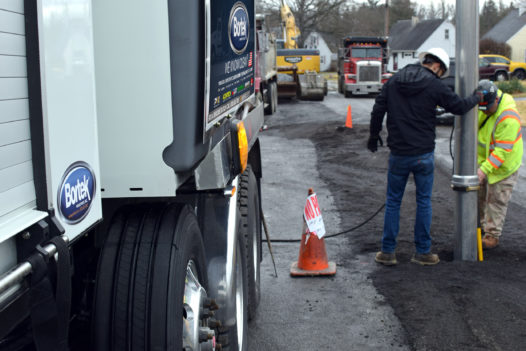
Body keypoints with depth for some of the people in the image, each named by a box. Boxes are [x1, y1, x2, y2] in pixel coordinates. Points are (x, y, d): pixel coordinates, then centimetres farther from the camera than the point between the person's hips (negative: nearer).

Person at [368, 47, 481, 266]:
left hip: (398, 154, 3)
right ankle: (423, 252, 17)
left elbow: (378, 110, 6)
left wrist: (374, 136, 19)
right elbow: (460, 106, 0)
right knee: (424, 201, 10)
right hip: (424, 154, -2)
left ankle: (388, 252, 13)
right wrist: (477, 97, 20)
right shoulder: (434, 86, -8)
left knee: (393, 201, 11)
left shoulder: (394, 81, 4)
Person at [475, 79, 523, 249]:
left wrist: (485, 169, -35)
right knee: (480, 196, 16)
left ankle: (492, 235, 12)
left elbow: (502, 150, -31)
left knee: (496, 200, 1)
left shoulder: (508, 118, -31)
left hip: (503, 165, -7)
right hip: (483, 159, 7)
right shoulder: (484, 105, -6)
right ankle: (481, 226, 33)